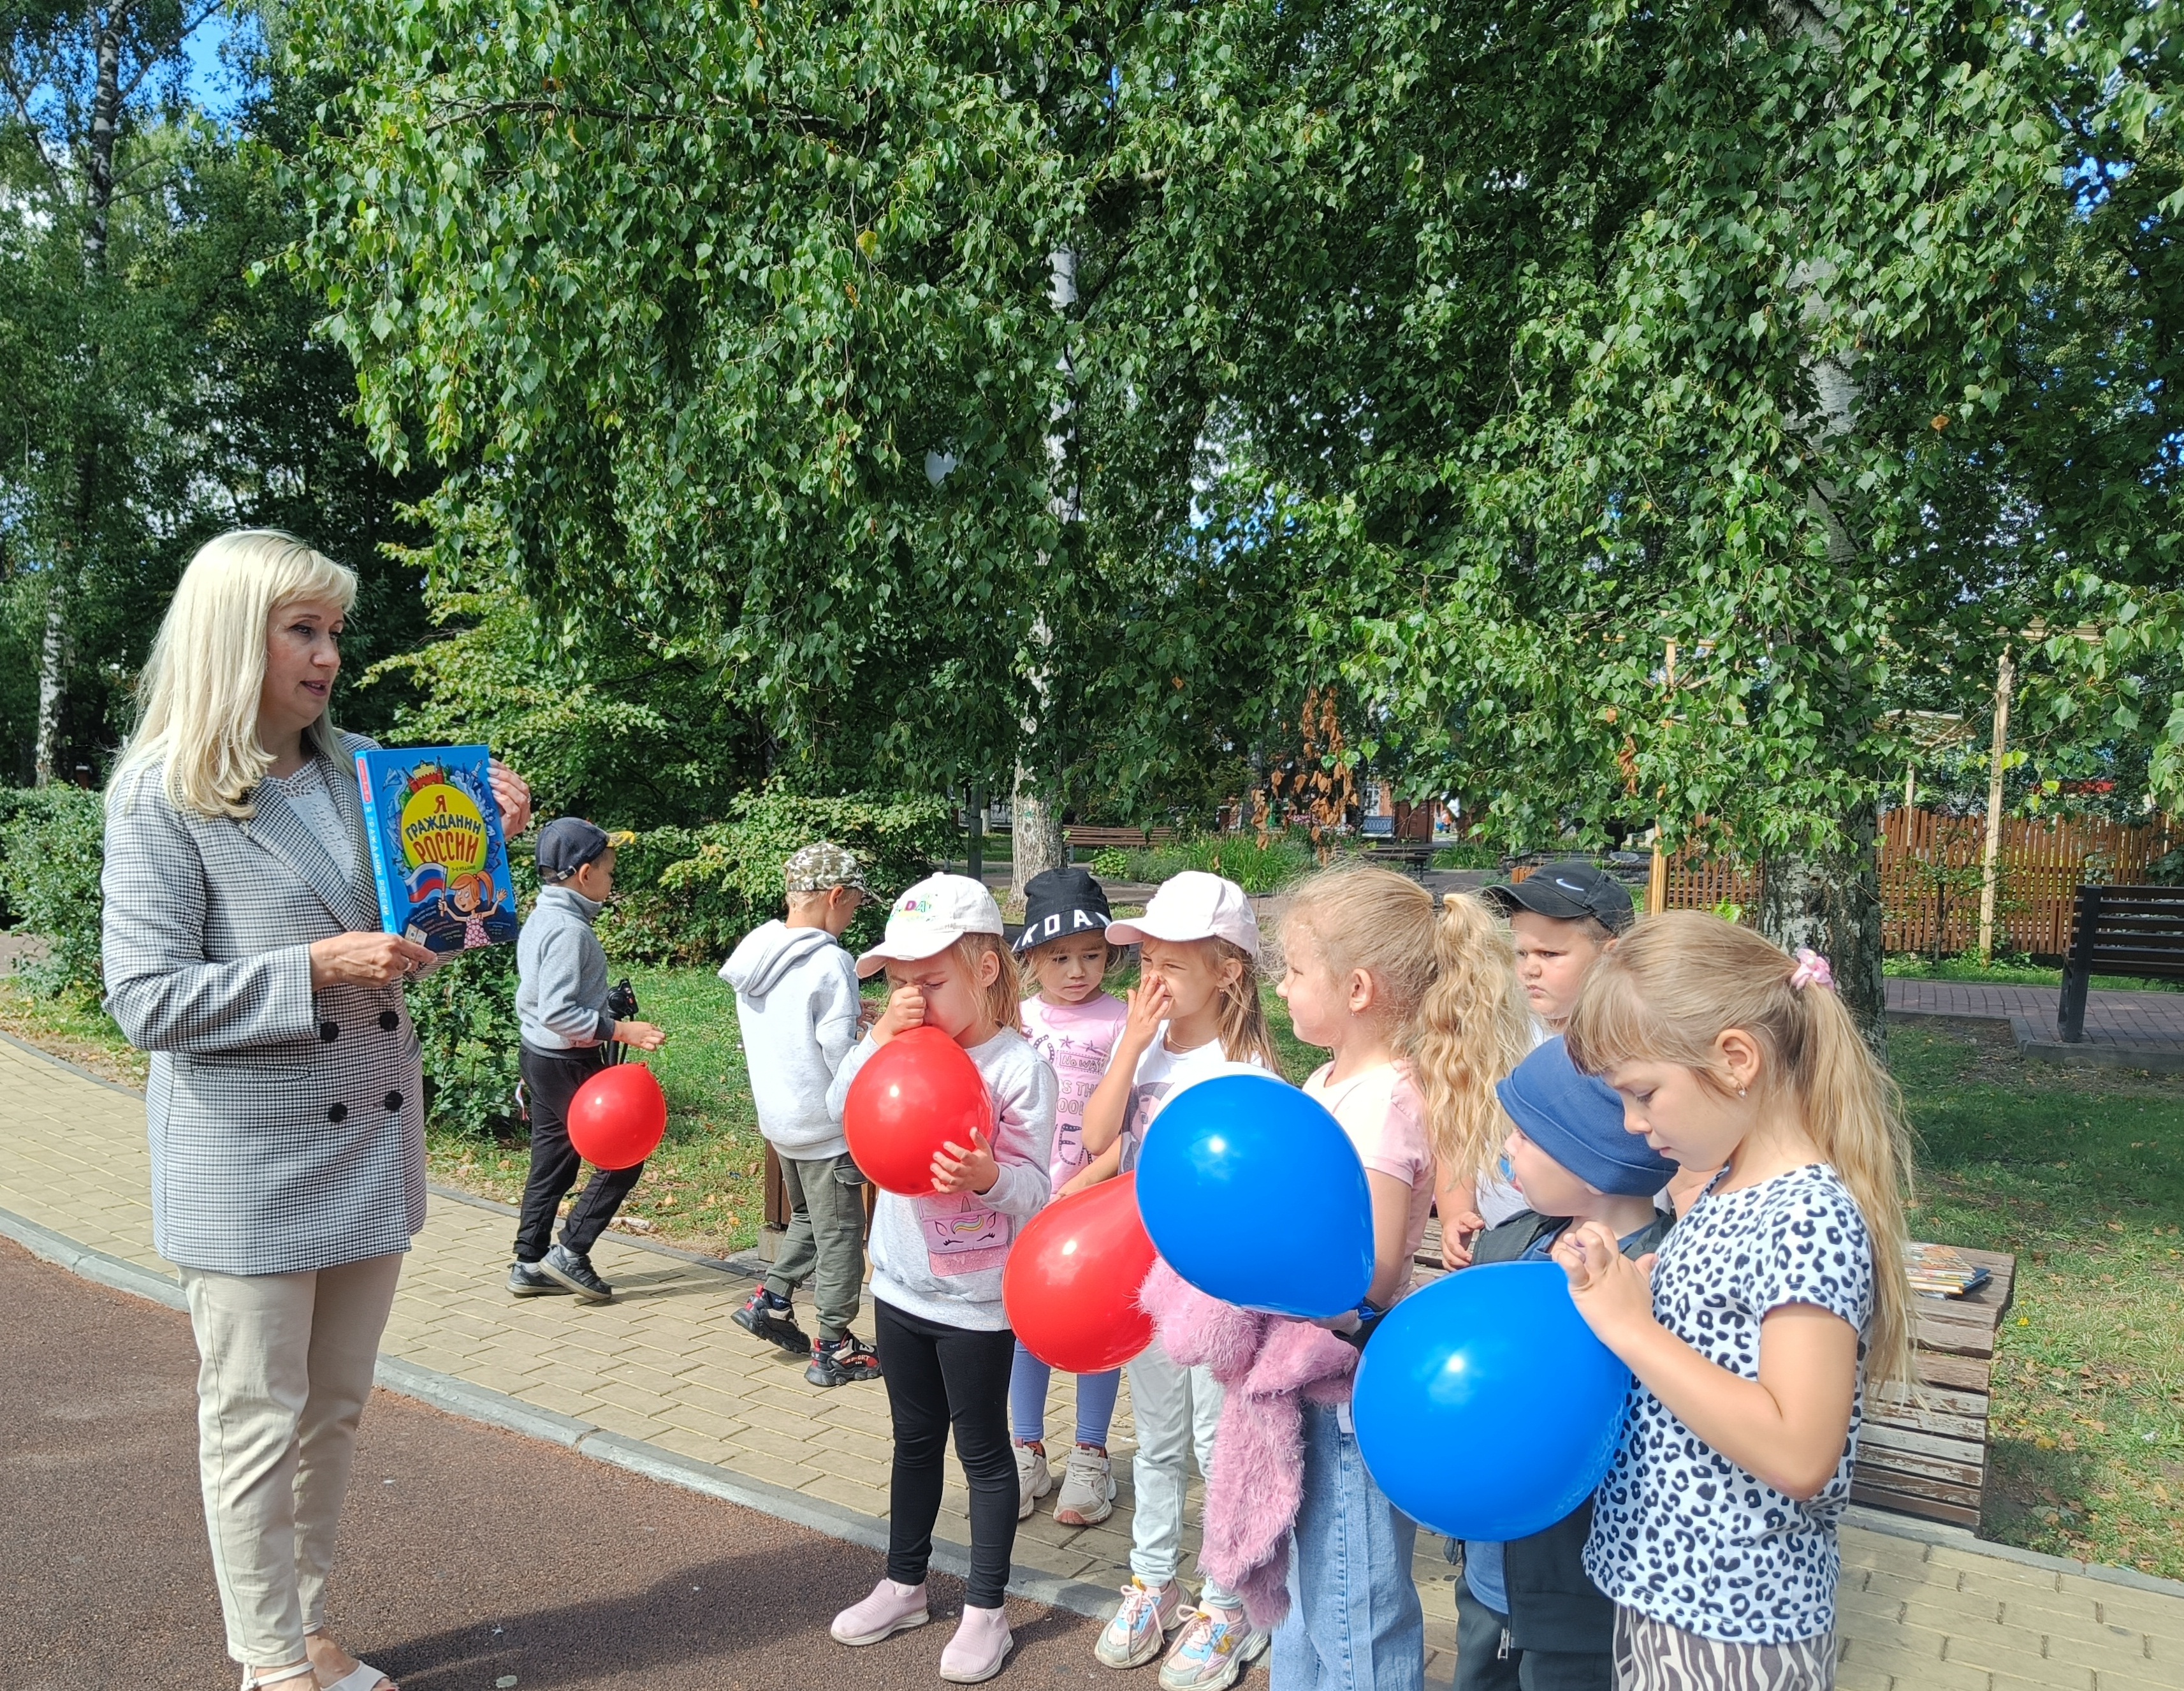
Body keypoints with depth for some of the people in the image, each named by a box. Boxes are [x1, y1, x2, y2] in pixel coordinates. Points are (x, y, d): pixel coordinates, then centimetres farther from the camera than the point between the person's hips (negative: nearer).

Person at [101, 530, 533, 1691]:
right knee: (257, 1426, 9)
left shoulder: (363, 768, 5)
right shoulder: (163, 797, -11)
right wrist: (315, 969, -23)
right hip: (247, 1162, -5)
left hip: (370, 1143, 6)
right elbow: (146, 998, -15)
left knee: (333, 1413, 17)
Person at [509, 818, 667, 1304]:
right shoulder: (569, 929, -21)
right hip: (569, 1063, -10)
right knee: (623, 1155, 0)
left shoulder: (542, 918, 10)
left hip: (541, 1057, 10)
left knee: (553, 1161, 15)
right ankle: (571, 1251, 3)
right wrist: (622, 1030, -26)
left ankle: (530, 1264, 22)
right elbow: (557, 1012, -27)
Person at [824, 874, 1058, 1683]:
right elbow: (841, 1107, -10)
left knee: (982, 1450, 11)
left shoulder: (1019, 1065, -20)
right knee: (915, 1440, 22)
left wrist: (987, 1177, -40)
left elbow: (1033, 1188, -20)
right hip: (902, 1284, 6)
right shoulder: (907, 1046, -3)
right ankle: (904, 1585, 40)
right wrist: (880, 1038, -21)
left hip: (976, 1299, -6)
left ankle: (985, 1612, 27)